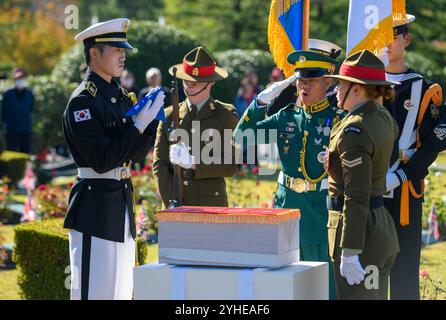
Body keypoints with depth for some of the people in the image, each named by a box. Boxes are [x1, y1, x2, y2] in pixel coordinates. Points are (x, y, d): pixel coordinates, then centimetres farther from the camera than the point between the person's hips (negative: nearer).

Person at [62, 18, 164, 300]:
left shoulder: (121, 96, 11)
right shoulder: (83, 102, -14)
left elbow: (136, 155, 13)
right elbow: (102, 161, -20)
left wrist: (149, 121, -2)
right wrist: (138, 125, -19)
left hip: (122, 200, 9)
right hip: (95, 206, -9)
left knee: (122, 288, 15)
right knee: (96, 289, -5)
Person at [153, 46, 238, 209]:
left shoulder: (225, 115, 3)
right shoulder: (169, 116, 10)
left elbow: (231, 165, -3)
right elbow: (159, 165, 7)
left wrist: (193, 163, -14)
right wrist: (172, 203, -4)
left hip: (212, 206, -2)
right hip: (174, 207, 2)